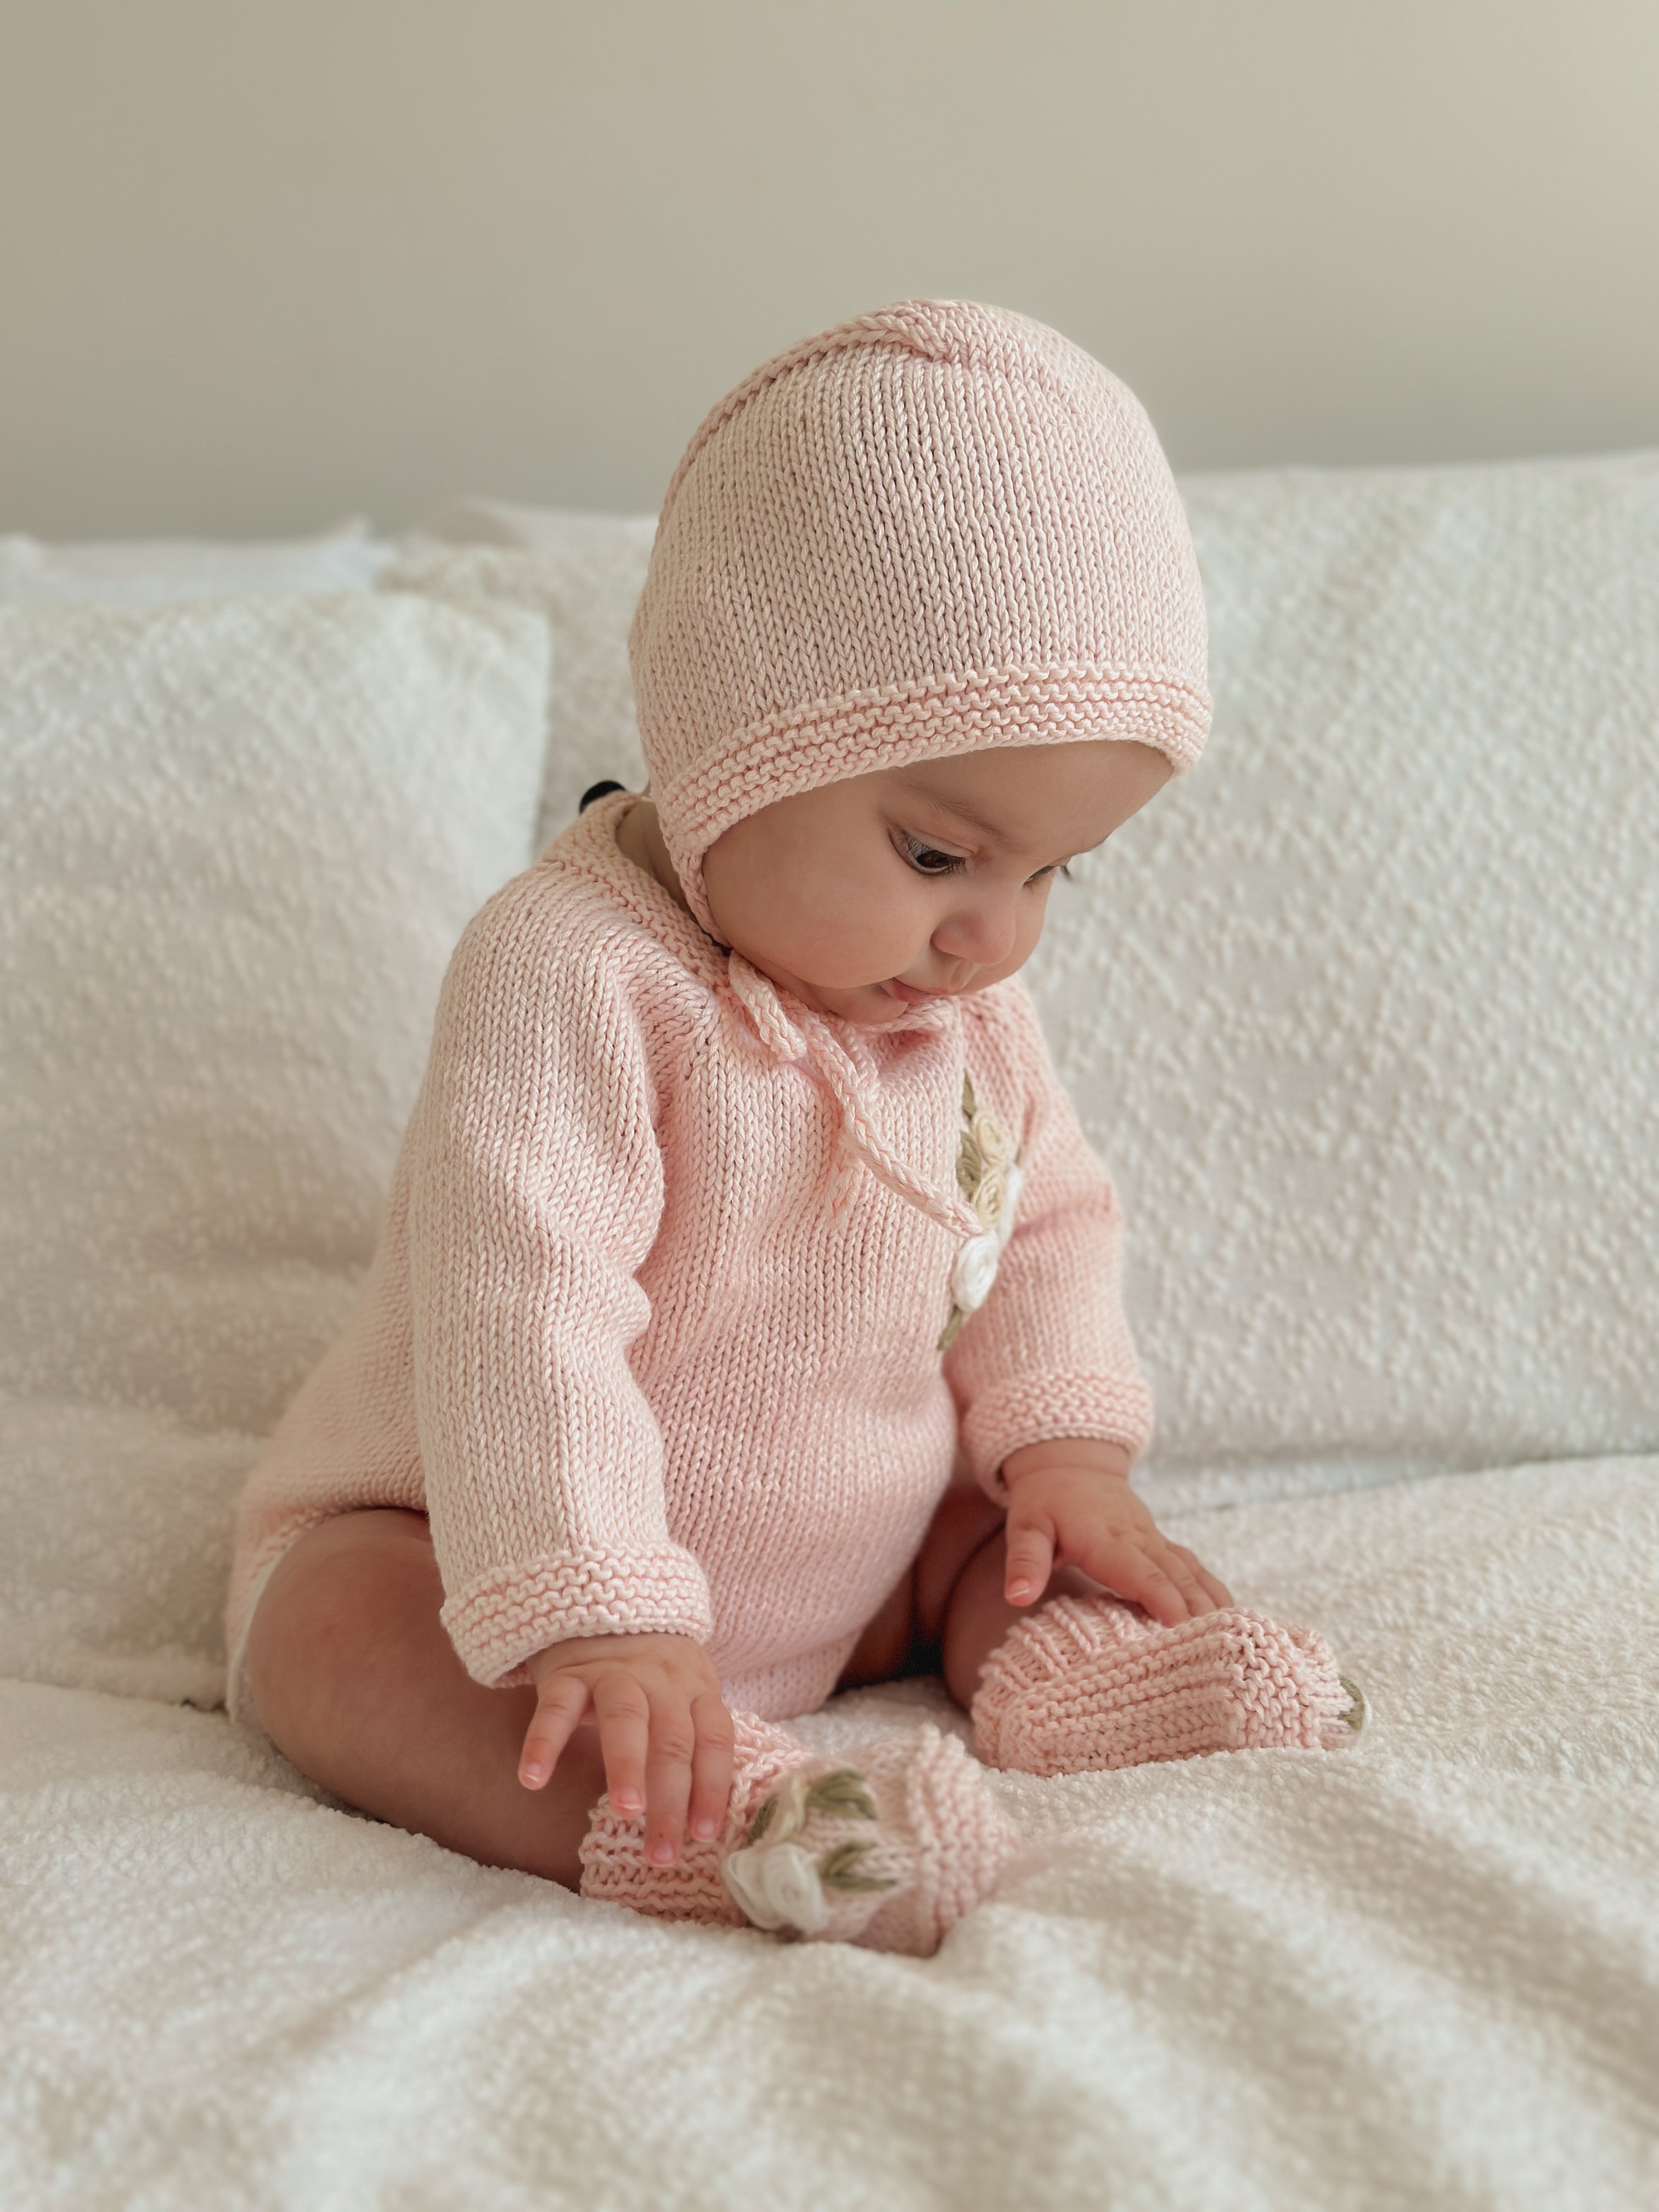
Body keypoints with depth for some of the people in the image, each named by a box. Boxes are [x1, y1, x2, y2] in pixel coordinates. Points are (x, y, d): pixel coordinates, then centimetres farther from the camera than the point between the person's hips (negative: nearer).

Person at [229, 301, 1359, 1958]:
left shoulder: (965, 1005, -3)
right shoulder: (572, 968, -29)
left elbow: (1048, 1214, 10)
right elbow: (522, 1313, -38)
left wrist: (1067, 1451, -6)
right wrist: (595, 1622, -46)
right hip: (473, 1547, -7)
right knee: (333, 1633, -34)